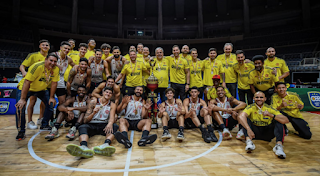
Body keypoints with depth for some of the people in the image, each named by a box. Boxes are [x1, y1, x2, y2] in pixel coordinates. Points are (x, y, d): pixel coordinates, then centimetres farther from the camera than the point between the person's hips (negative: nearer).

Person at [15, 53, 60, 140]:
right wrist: (23, 99, -32)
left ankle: (44, 125, 16)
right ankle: (21, 131, -4)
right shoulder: (37, 66, -31)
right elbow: (27, 82, -31)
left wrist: (51, 97, -7)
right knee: (20, 107, -18)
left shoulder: (56, 69, -16)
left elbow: (54, 83, -8)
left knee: (51, 103, -3)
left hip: (42, 89, 5)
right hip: (25, 88, -5)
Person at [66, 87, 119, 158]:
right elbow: (85, 120, 0)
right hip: (91, 125, 0)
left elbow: (112, 118, -9)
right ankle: (84, 147, -63)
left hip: (103, 125, 1)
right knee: (82, 127, -32)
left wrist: (110, 123, -34)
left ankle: (106, 144, -60)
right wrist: (93, 113, -21)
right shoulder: (93, 102, 4)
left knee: (114, 126, -30)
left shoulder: (112, 105, 9)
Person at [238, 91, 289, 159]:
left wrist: (271, 115, -31)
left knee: (278, 121, -19)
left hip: (267, 133, 2)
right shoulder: (251, 107, -9)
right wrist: (248, 129, -46)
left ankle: (279, 145, -35)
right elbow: (241, 116, -31)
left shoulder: (270, 108, -4)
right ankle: (248, 142, -43)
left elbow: (286, 120, -15)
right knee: (246, 119, -24)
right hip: (255, 133, -1)